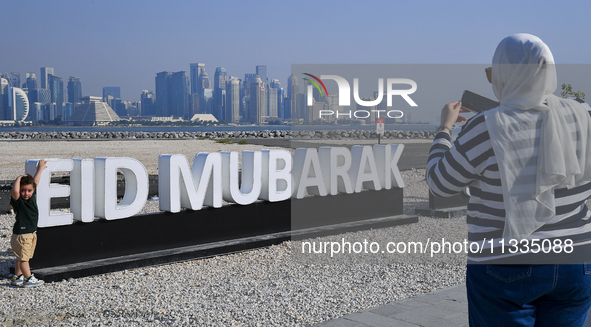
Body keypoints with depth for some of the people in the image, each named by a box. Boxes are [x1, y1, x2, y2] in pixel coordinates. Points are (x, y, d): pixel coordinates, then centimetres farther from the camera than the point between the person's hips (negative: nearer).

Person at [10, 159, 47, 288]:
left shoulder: (32, 196, 3)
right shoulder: (17, 200, -16)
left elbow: (35, 181, 19)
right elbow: (15, 191, -39)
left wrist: (40, 168, 30)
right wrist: (19, 178, -24)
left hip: (32, 233, 8)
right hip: (21, 234, -8)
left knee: (21, 257, 17)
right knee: (23, 257, 1)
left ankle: (17, 277, 27)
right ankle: (28, 279, 6)